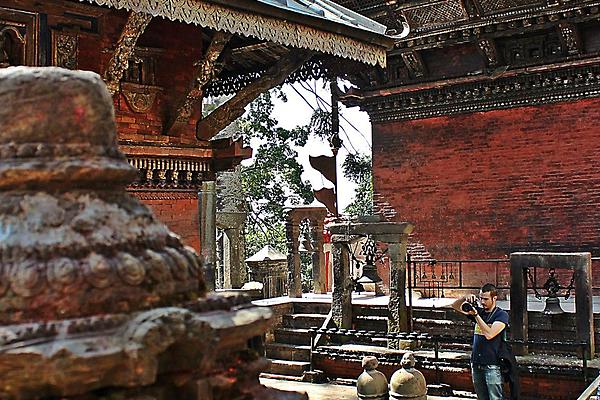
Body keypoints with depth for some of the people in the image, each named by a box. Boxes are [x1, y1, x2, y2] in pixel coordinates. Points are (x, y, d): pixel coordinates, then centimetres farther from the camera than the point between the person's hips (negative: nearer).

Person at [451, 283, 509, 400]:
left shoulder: (501, 315, -6)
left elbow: (489, 334, -19)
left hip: (492, 365, -6)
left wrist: (476, 314, -17)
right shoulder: (479, 311, 10)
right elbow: (455, 306, 14)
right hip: (476, 364, 6)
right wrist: (465, 298, -6)